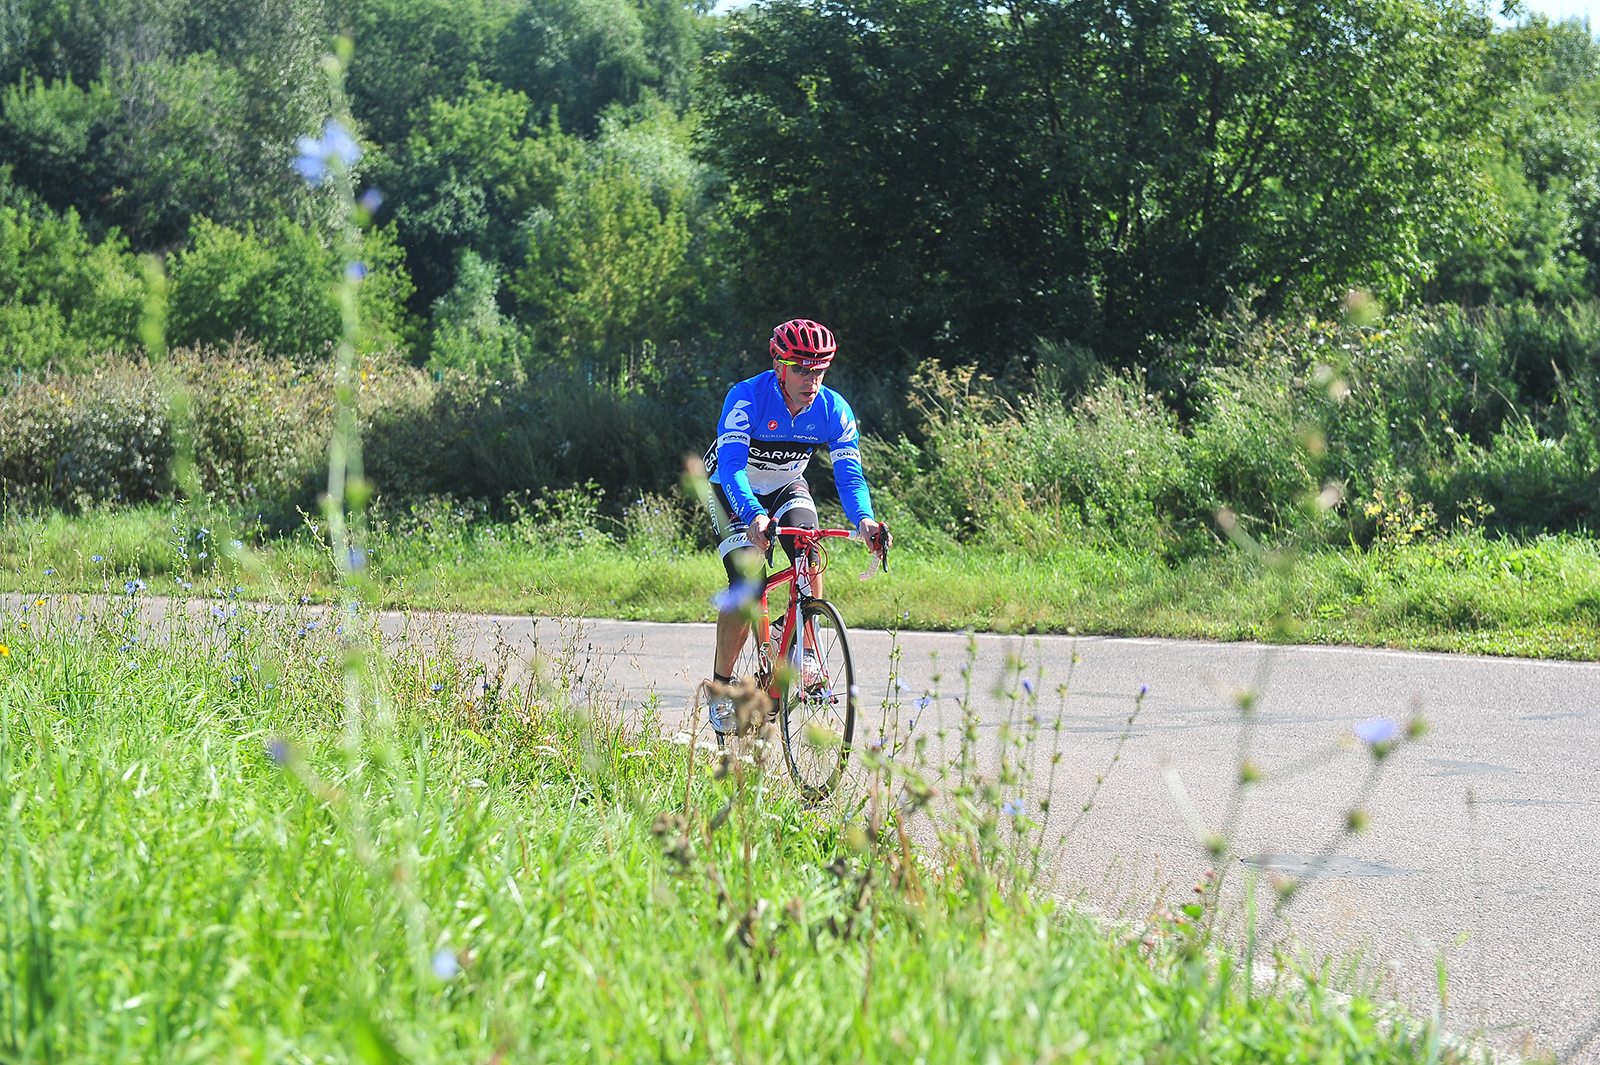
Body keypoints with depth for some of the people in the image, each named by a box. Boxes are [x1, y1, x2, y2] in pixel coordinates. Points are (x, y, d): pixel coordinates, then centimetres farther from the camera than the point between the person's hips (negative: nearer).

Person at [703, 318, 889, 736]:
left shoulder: (833, 409, -21)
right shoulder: (747, 399, -32)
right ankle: (721, 685, -3)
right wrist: (754, 516, -60)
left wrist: (863, 517, -48)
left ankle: (805, 658, -16)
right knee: (747, 585, -20)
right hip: (733, 490, -3)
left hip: (786, 487, 3)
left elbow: (849, 471, -26)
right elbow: (732, 466, -42)